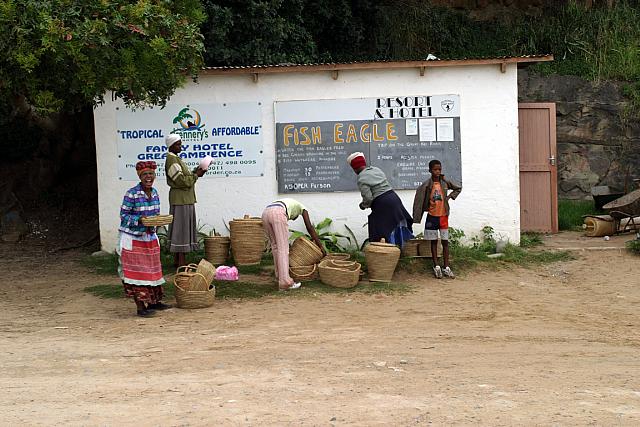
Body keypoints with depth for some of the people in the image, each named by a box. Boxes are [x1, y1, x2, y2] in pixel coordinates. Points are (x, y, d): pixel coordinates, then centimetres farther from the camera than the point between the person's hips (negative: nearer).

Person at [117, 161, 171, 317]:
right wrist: (139, 219, -28)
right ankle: (140, 306, 0)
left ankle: (154, 301, 24)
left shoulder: (154, 192, 3)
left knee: (152, 269, 13)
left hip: (150, 237, 7)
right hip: (133, 238, -7)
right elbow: (123, 215, -15)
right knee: (137, 271, -4)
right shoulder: (131, 194, -18)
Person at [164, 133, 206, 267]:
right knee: (182, 228, -8)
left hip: (185, 199, 10)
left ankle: (178, 261, 15)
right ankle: (181, 262, -7)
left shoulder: (176, 158, 17)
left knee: (181, 229, 11)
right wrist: (196, 175, -9)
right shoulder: (171, 160, -15)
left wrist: (194, 172, 4)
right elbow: (182, 181, -20)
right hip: (180, 199, -10)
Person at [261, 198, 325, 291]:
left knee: (275, 245, 22)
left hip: (265, 213, 6)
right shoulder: (301, 207, 32)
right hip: (277, 213, -6)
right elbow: (310, 228, 23)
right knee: (283, 248, -6)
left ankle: (279, 275, 30)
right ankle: (285, 282, -12)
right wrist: (320, 246, 25)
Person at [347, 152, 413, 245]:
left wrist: (363, 205, 6)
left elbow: (368, 198, -17)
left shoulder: (361, 180, -11)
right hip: (394, 198, 8)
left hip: (382, 205, -8)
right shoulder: (376, 169, 12)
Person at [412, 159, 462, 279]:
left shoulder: (445, 182, 0)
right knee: (434, 242, 5)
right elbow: (419, 199, -14)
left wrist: (449, 197, 3)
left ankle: (446, 268, 8)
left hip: (443, 216, 2)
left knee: (445, 242, 4)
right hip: (432, 216, -2)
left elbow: (458, 188, 17)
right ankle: (436, 267, 12)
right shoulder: (427, 184, -9)